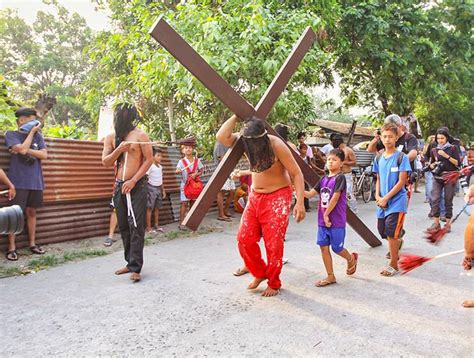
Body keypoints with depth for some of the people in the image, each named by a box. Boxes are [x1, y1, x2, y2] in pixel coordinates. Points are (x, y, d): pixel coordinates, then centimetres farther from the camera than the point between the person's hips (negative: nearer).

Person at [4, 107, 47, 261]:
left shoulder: (38, 136, 11)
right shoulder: (11, 134, 0)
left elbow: (44, 155, 1)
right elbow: (22, 149, -17)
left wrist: (25, 150, -10)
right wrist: (32, 132, -6)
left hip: (35, 181, 4)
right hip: (19, 182, -4)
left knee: (31, 212, 11)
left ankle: (32, 244, 19)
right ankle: (11, 248, 3)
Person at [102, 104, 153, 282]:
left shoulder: (140, 135, -3)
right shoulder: (111, 137, 10)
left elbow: (149, 159, -7)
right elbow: (105, 162, 6)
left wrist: (133, 181, -14)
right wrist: (119, 150, -12)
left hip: (137, 185, -5)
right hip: (119, 186, 5)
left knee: (136, 226, -8)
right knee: (123, 226, 9)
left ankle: (135, 267, -6)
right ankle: (130, 262, 19)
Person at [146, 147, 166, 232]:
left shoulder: (160, 167, 11)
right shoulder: (150, 166, -12)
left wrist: (163, 190, 19)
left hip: (159, 188, 7)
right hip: (151, 188, -7)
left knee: (157, 207, 12)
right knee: (149, 208, -2)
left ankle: (156, 225, 21)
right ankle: (148, 227, 3)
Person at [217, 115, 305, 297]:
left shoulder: (276, 145, -21)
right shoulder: (244, 141, -6)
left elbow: (296, 173, -18)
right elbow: (221, 137, -22)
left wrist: (300, 202, -25)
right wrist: (237, 115, -20)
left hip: (278, 196, -5)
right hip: (255, 196, 5)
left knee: (273, 243, -3)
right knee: (244, 238, 0)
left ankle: (274, 283, 18)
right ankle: (259, 273, 23)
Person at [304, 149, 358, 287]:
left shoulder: (340, 178, -11)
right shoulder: (324, 179, 9)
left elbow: (335, 198, -17)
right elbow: (310, 194, 5)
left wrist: (326, 214, -14)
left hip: (336, 220, -6)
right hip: (322, 220, 7)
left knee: (336, 248, 5)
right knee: (324, 246, 6)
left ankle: (351, 258, 38)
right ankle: (330, 276, 17)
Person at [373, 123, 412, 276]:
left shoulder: (402, 157, -9)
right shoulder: (379, 158, 9)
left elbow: (402, 181, -13)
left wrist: (386, 198, -15)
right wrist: (377, 196, -2)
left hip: (397, 201, -6)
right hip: (382, 203, 6)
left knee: (392, 232, -9)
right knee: (383, 230, 12)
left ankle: (393, 265, 6)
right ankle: (395, 253, 39)